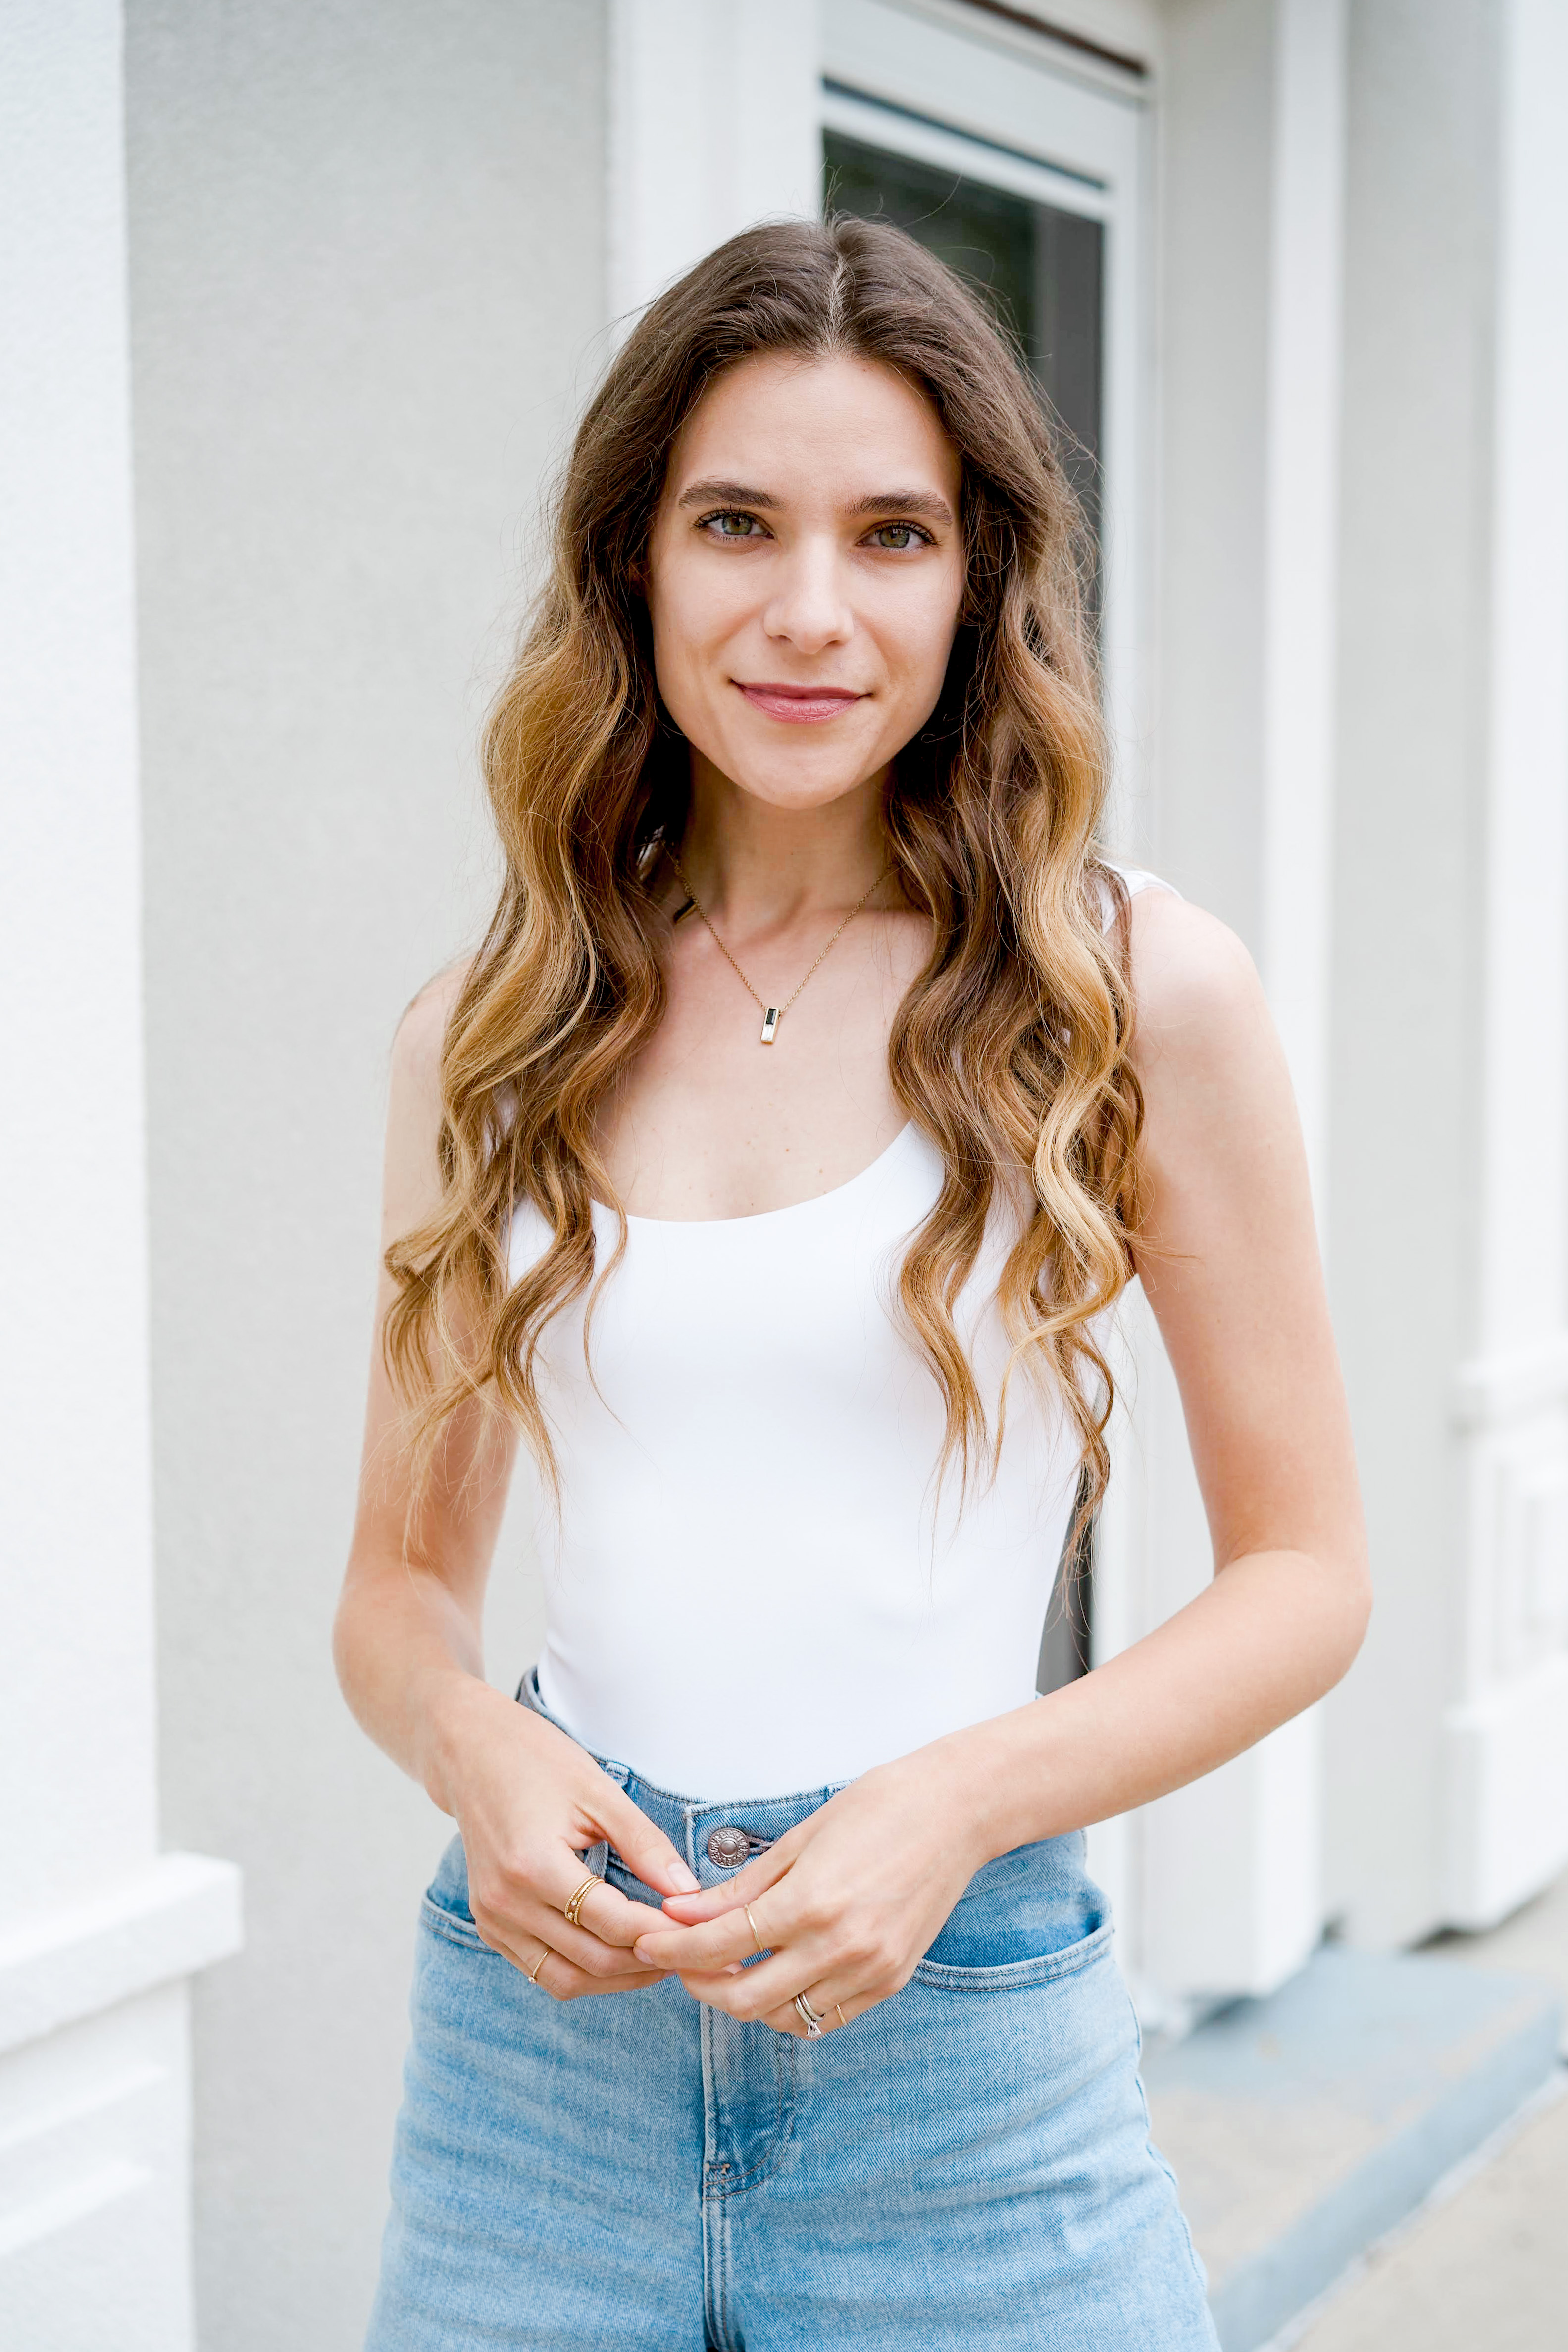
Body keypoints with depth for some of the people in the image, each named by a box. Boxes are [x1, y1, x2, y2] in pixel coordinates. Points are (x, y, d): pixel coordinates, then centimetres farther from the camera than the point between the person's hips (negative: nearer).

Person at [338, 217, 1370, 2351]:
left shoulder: (1139, 994, -5)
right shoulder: (484, 1040, 3)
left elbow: (1304, 1571, -2)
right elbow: (403, 1577, 10)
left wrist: (961, 1798, -15)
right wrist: (476, 1749, -11)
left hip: (962, 2047, -2)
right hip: (539, 2023, 2)